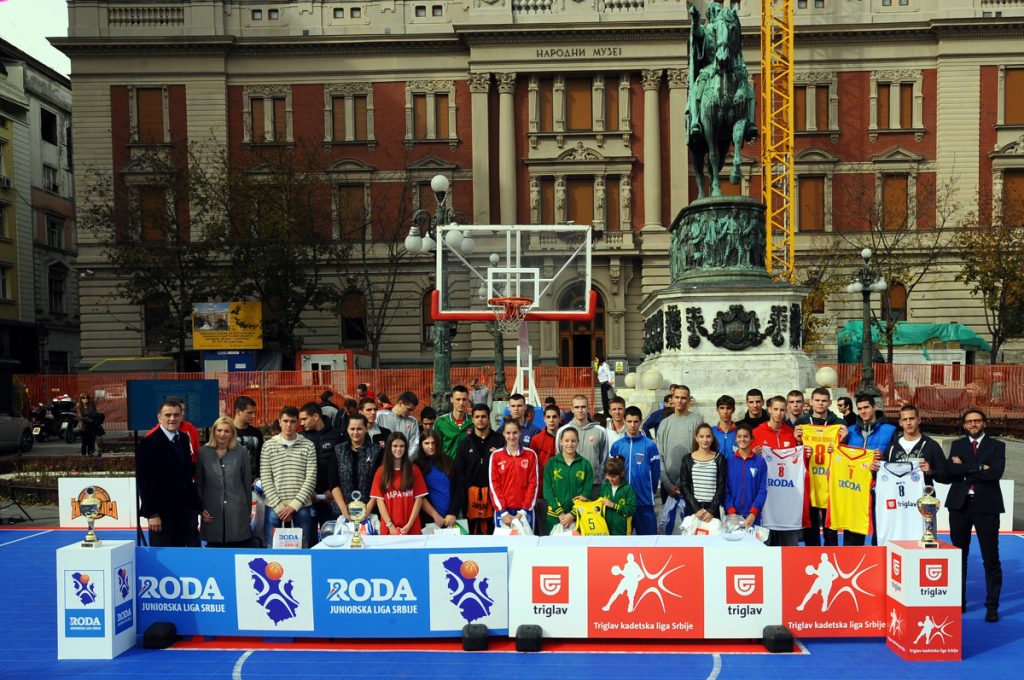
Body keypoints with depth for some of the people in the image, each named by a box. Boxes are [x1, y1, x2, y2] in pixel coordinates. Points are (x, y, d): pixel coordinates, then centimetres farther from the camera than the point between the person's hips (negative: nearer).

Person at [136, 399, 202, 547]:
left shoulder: (184, 439, 10)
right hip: (162, 512, -6)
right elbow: (144, 481, -15)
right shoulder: (149, 443, -12)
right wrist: (152, 514, -17)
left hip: (186, 510, 6)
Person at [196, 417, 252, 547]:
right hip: (213, 511, 1)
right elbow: (199, 483, 8)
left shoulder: (241, 451, 2)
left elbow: (247, 482, 6)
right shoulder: (203, 452, 3)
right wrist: (201, 508, 2)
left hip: (237, 510, -1)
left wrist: (249, 509, 8)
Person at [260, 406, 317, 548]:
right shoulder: (268, 446, 4)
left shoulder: (308, 446, 3)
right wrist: (279, 506, -9)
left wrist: (294, 505, -10)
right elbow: (265, 479, -1)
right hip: (275, 508, 0)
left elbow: (311, 479, -2)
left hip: (302, 508, 0)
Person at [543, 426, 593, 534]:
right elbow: (547, 490, -2)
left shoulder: (585, 464, 3)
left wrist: (572, 514, -11)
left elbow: (587, 491, -2)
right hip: (555, 515, 0)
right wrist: (560, 513, -12)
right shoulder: (551, 463, 2)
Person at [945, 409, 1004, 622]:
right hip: (960, 505, 2)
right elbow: (947, 474, -6)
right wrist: (979, 469, -14)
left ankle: (992, 606, 10)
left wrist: (964, 469, -11)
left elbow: (995, 473, -15)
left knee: (991, 558, 1)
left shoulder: (996, 446, 3)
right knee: (959, 556, 10)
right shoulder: (957, 445, 9)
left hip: (986, 506, -2)